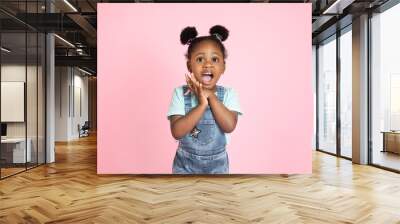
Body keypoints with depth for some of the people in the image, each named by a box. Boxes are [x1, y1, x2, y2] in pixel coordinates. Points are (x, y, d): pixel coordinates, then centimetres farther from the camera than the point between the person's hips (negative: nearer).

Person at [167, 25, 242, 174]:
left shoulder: (228, 94, -12)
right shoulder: (180, 93, -15)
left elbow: (229, 126, -26)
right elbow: (177, 132, -25)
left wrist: (210, 96, -27)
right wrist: (201, 104, -32)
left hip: (217, 165, 1)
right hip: (185, 165, 0)